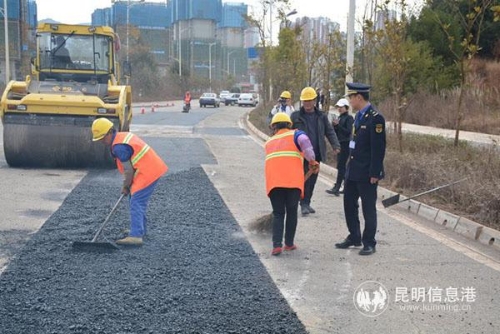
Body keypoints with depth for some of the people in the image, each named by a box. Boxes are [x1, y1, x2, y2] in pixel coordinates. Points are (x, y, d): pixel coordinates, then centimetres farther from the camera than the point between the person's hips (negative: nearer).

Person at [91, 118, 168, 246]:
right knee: (138, 201, 21)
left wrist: (125, 186, 0)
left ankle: (135, 236, -21)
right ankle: (140, 229, 33)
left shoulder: (119, 147, -19)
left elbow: (128, 170, -16)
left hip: (147, 173, -11)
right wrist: (128, 184, 17)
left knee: (136, 203, -14)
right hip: (153, 168, 11)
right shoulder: (123, 136, 12)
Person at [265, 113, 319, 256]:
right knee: (291, 212, 13)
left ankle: (277, 245, -4)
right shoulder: (295, 134, 13)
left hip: (273, 182, 2)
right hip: (293, 181, -2)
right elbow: (304, 141, -11)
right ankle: (289, 243, 18)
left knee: (278, 213, 9)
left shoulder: (269, 142, 26)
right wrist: (312, 160, -6)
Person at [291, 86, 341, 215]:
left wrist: (335, 145, -8)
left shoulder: (321, 116, 9)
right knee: (304, 179, -6)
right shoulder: (296, 116, 1)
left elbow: (330, 132, 7)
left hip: (316, 154, 3)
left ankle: (307, 203, 21)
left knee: (312, 179, 9)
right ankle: (303, 204, 0)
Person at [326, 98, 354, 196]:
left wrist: (338, 125, -19)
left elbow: (348, 131, -16)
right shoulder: (339, 118, 15)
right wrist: (334, 125, -3)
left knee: (340, 166, -11)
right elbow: (335, 132, 16)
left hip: (345, 145, -8)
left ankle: (336, 188, -14)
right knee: (341, 166, 11)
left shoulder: (349, 118, -8)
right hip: (339, 144, 8)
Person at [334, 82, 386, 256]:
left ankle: (369, 243, 14)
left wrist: (374, 174, -19)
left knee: (368, 208, 3)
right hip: (352, 171, 9)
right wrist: (350, 166, 16)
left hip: (366, 174, -9)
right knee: (349, 204, 16)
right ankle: (354, 237, 30)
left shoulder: (375, 118, -16)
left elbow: (378, 148, -18)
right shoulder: (359, 116, 11)